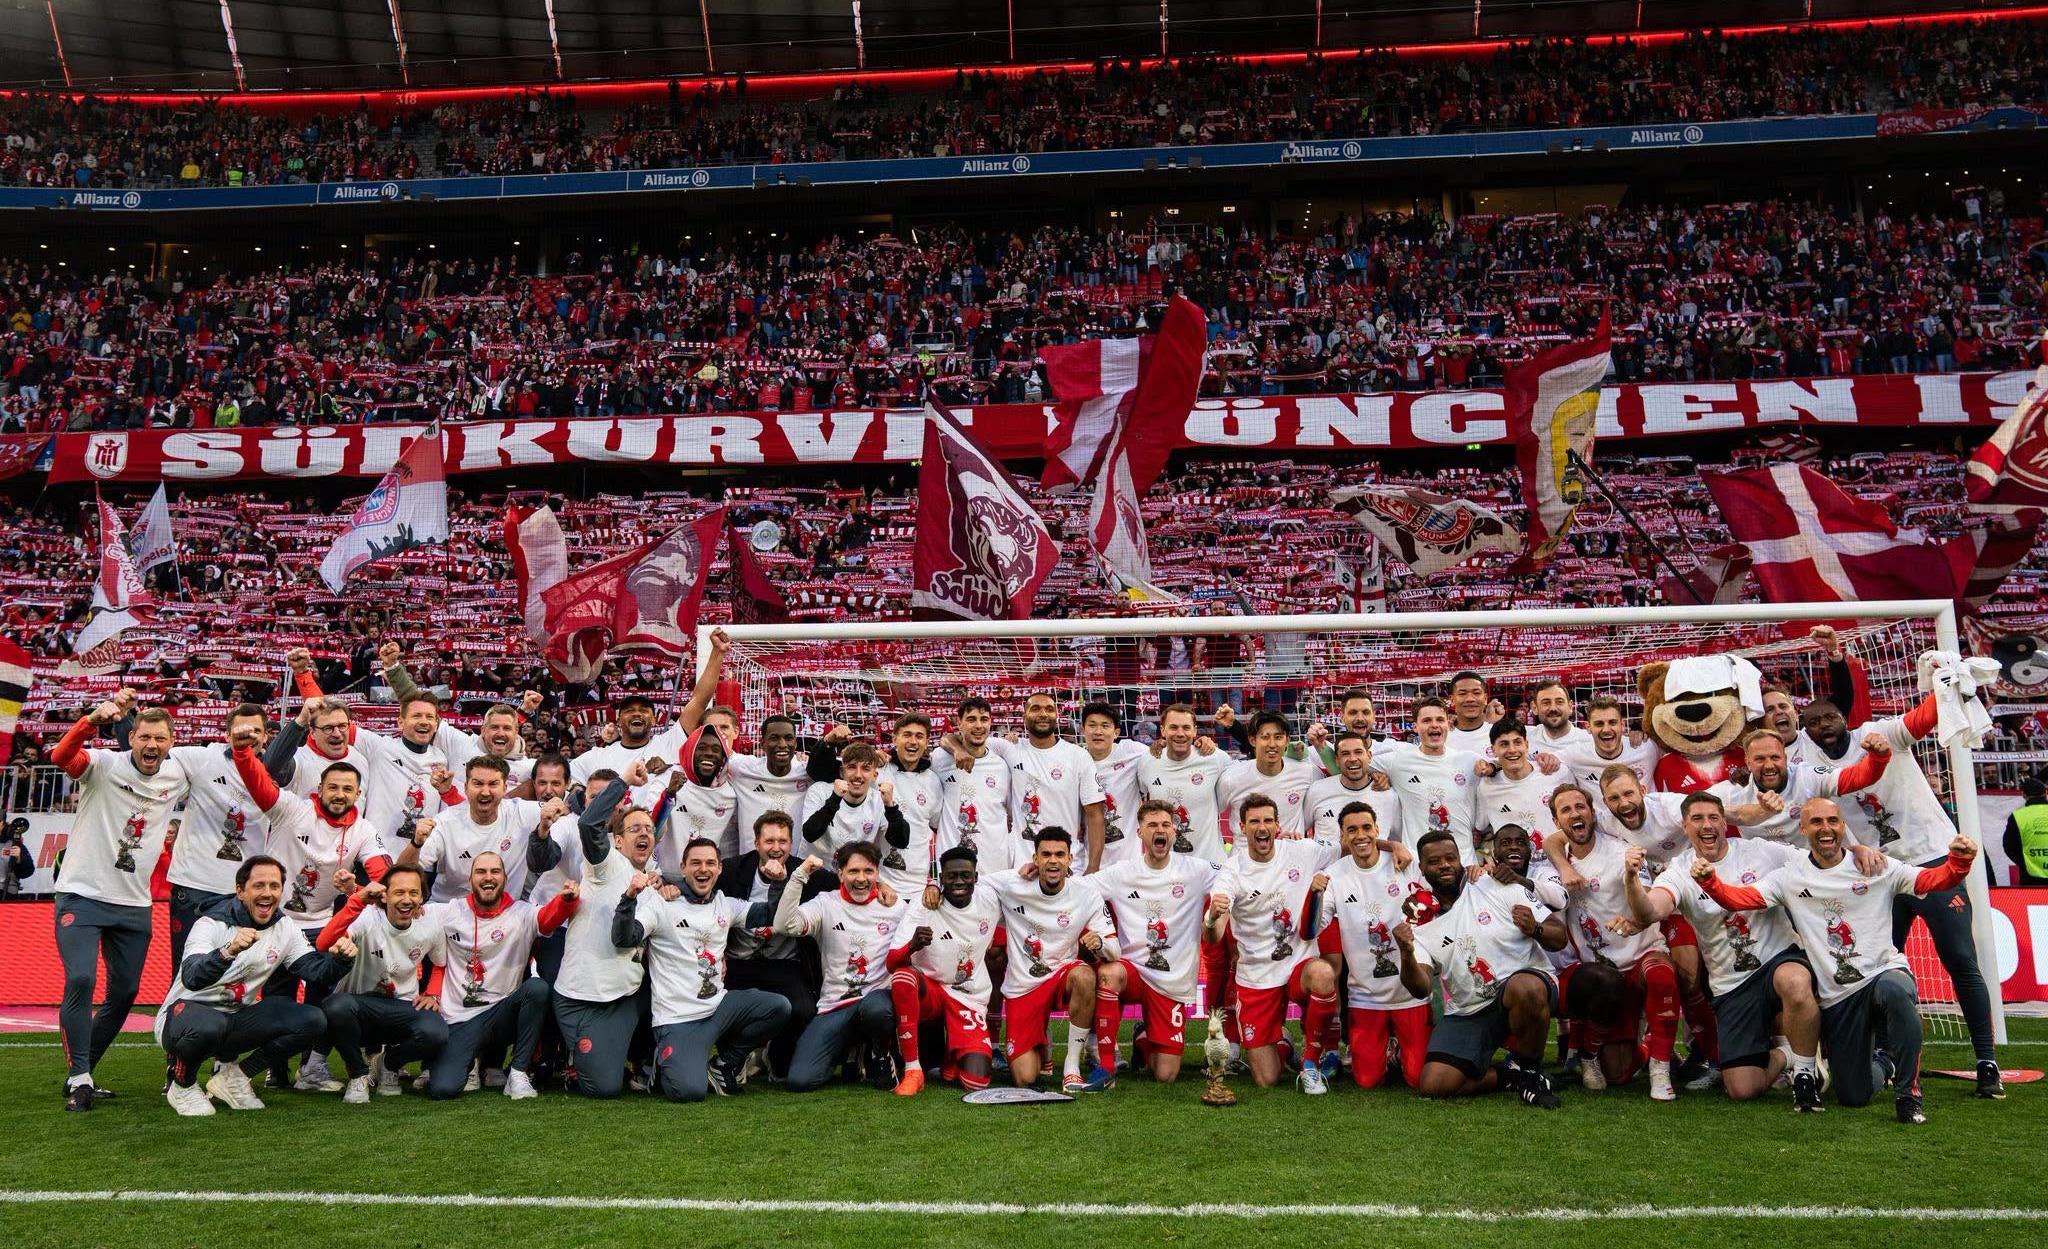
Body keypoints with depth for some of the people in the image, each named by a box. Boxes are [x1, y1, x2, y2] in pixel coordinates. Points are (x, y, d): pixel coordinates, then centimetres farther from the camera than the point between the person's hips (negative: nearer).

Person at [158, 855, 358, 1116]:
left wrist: (340, 959, -28)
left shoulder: (285, 929, 0)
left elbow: (316, 972, -6)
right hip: (187, 1011, -5)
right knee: (208, 1026, -41)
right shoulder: (213, 924, -17)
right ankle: (182, 1085, -7)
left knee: (313, 1021, -14)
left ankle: (231, 1075, 1)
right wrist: (228, 951, -52)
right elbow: (191, 978, -34)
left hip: (235, 1019, 5)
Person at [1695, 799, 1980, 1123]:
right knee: (1854, 1097, 3)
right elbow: (1739, 898, -6)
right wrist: (1709, 881, -25)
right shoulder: (1790, 877, 3)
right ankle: (1882, 1064, 42)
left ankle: (1908, 1093, -21)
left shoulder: (1876, 866, 3)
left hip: (1884, 972, -1)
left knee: (1896, 991, -41)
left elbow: (1933, 880, -5)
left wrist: (1959, 861, -25)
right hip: (1836, 999, 2)